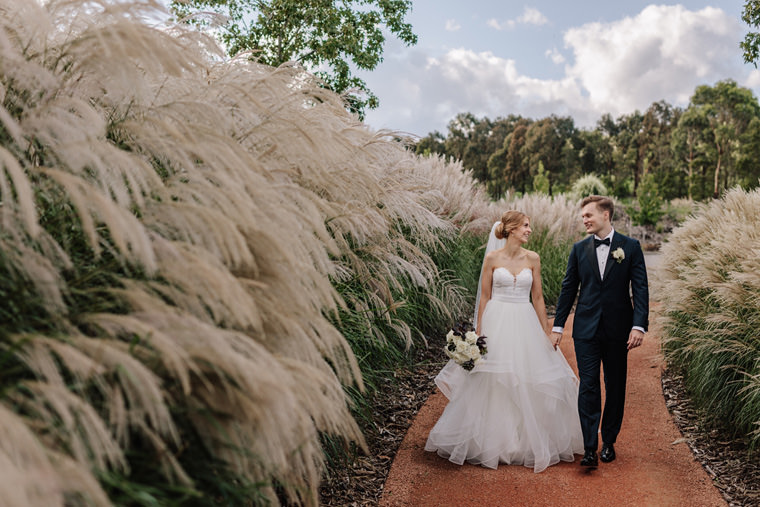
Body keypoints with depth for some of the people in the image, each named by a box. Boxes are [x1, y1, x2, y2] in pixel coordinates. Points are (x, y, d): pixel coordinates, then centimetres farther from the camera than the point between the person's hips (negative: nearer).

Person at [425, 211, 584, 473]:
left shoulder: (533, 259, 5)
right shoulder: (492, 258, -1)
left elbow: (538, 298, 8)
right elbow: (485, 297, 0)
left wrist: (546, 332, 6)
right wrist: (479, 331, -2)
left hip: (525, 323, 2)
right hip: (497, 323, -2)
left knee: (529, 384, 3)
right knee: (493, 383, 3)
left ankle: (529, 441, 20)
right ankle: (493, 441, 18)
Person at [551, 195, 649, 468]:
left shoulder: (630, 247, 0)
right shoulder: (579, 249, 6)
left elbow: (640, 289, -3)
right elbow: (568, 288, 9)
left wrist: (639, 326, -13)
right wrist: (558, 325, 8)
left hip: (617, 330, -1)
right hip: (586, 329, 1)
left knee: (615, 388, 11)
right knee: (588, 387, -2)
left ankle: (609, 442, 26)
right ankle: (589, 448, 2)